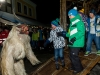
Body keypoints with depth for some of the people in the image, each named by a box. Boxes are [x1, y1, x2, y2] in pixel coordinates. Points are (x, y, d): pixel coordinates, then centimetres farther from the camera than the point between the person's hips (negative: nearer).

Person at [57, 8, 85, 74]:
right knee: (71, 55, 17)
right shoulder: (72, 23, 18)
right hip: (72, 43, 9)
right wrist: (63, 34, 13)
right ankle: (74, 66, 35)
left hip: (77, 43, -9)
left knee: (74, 56, -3)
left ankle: (79, 68, 15)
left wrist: (74, 38, -29)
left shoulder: (79, 22, -11)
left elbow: (82, 32, -21)